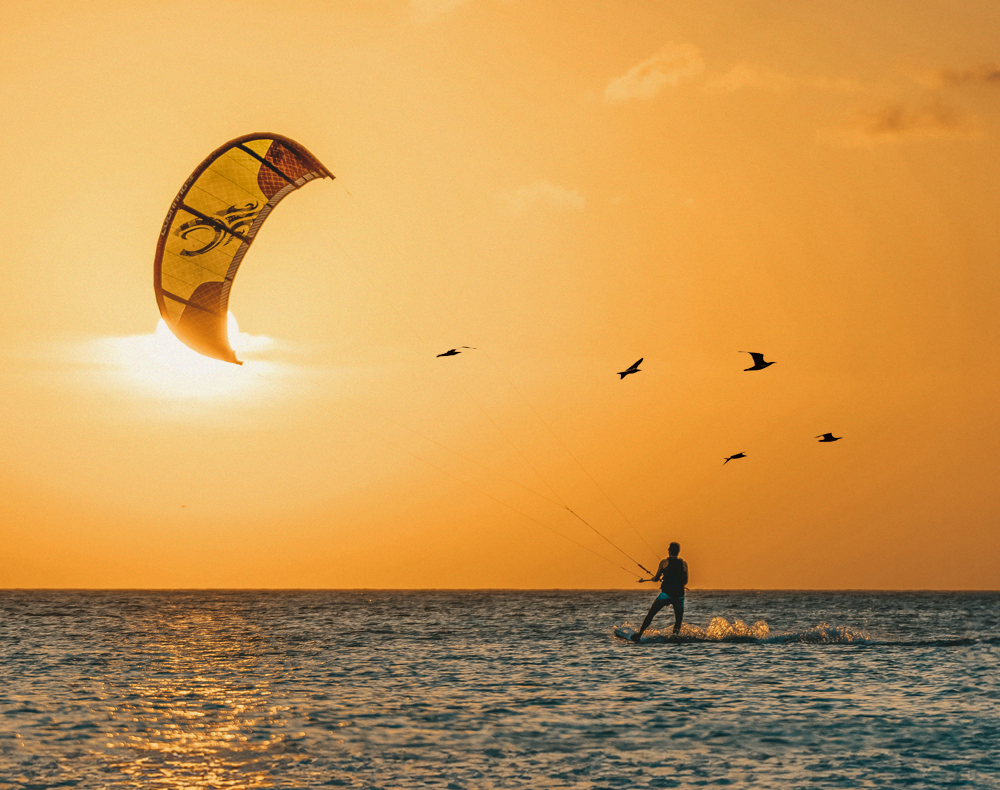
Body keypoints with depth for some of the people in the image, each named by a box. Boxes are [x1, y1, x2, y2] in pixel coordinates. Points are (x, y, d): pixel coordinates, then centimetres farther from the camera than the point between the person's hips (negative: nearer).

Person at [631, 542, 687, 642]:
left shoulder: (664, 562, 1)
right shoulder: (684, 564, 7)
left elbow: (656, 579, 7)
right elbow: (685, 581, 14)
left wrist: (646, 579, 27)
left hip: (666, 593, -2)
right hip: (679, 595, 2)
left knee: (650, 615, 8)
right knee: (678, 620, 12)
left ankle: (639, 634, 4)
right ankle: (675, 635, -10)